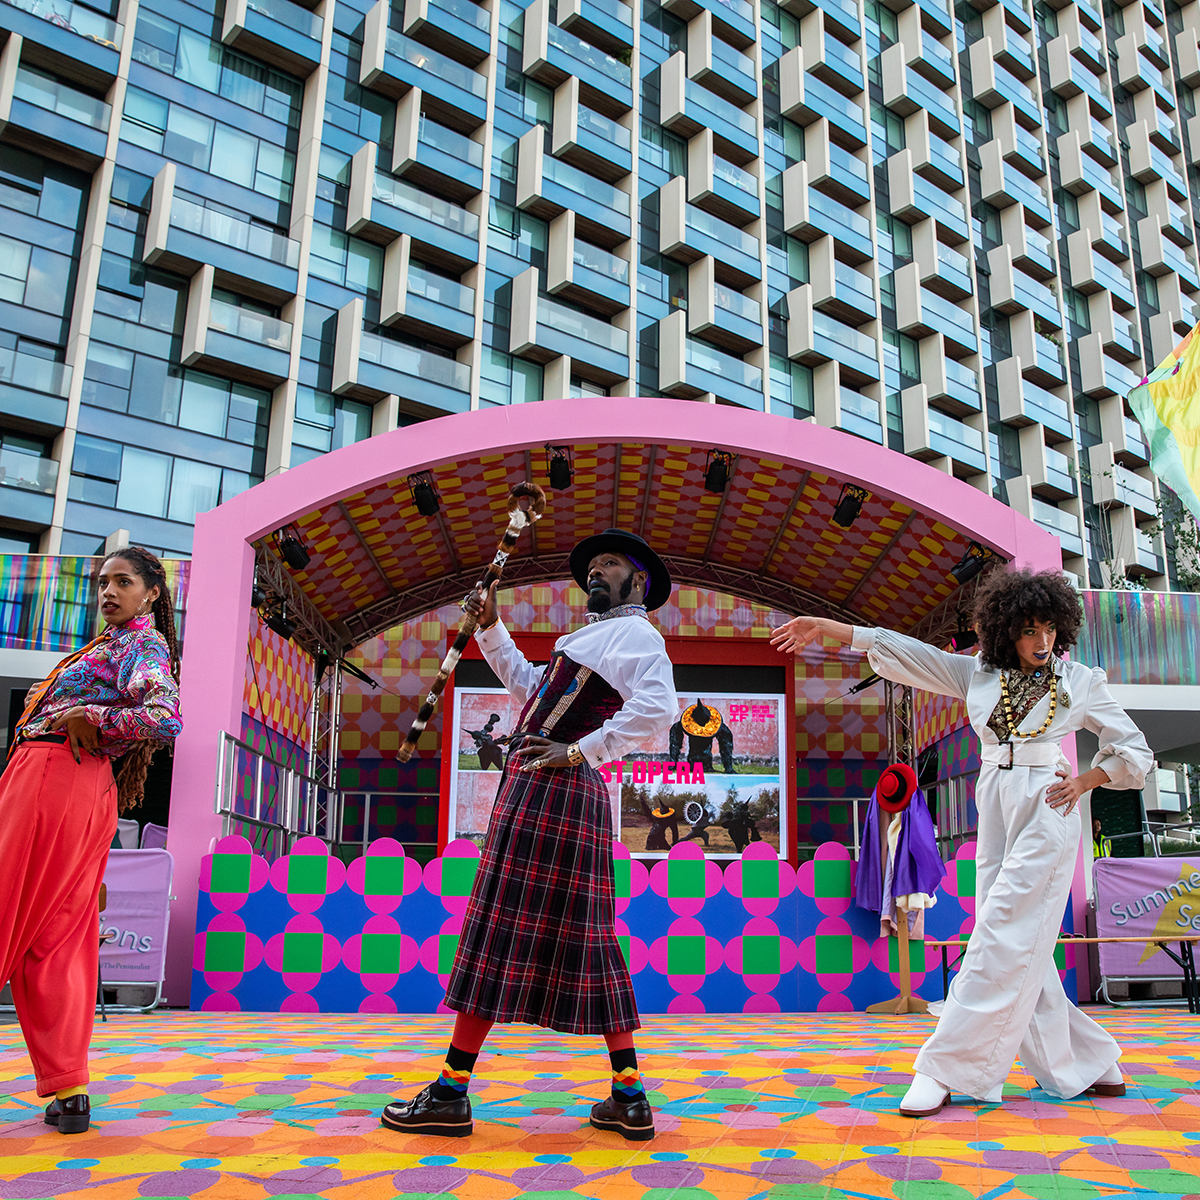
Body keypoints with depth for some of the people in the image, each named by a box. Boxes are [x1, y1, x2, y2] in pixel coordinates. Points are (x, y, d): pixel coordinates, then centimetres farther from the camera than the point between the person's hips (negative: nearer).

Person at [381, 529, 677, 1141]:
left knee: (500, 928, -6)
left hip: (551, 790, -10)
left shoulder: (635, 633, -5)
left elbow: (656, 710, -23)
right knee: (584, 941, 8)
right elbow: (528, 687, 35)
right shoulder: (595, 637, 25)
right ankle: (629, 1098, 11)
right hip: (567, 795, 10)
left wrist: (579, 751, -21)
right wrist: (491, 628, 28)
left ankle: (452, 1093, 1)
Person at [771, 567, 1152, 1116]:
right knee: (1020, 949, 5)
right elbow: (900, 650, 6)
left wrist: (1084, 781, -4)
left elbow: (1133, 749, 12)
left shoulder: (1080, 682, 4)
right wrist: (822, 626, 1)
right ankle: (1087, 1062, 21)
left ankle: (948, 1069, -9)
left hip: (1046, 810, -4)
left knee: (1005, 940, -10)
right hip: (995, 810, 4)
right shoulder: (977, 673, 9)